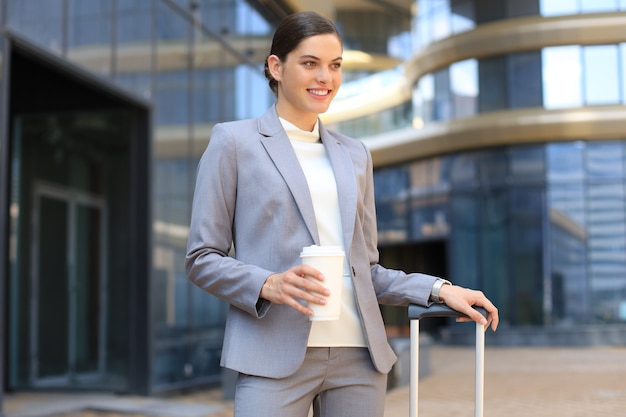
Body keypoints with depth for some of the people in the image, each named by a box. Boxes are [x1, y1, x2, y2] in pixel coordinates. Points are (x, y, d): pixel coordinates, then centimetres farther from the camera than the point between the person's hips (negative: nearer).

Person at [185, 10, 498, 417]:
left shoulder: (355, 154, 17)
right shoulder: (234, 141, 5)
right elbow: (202, 258, 1)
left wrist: (439, 288, 4)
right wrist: (268, 284, -16)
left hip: (360, 355, 4)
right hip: (276, 355, -4)